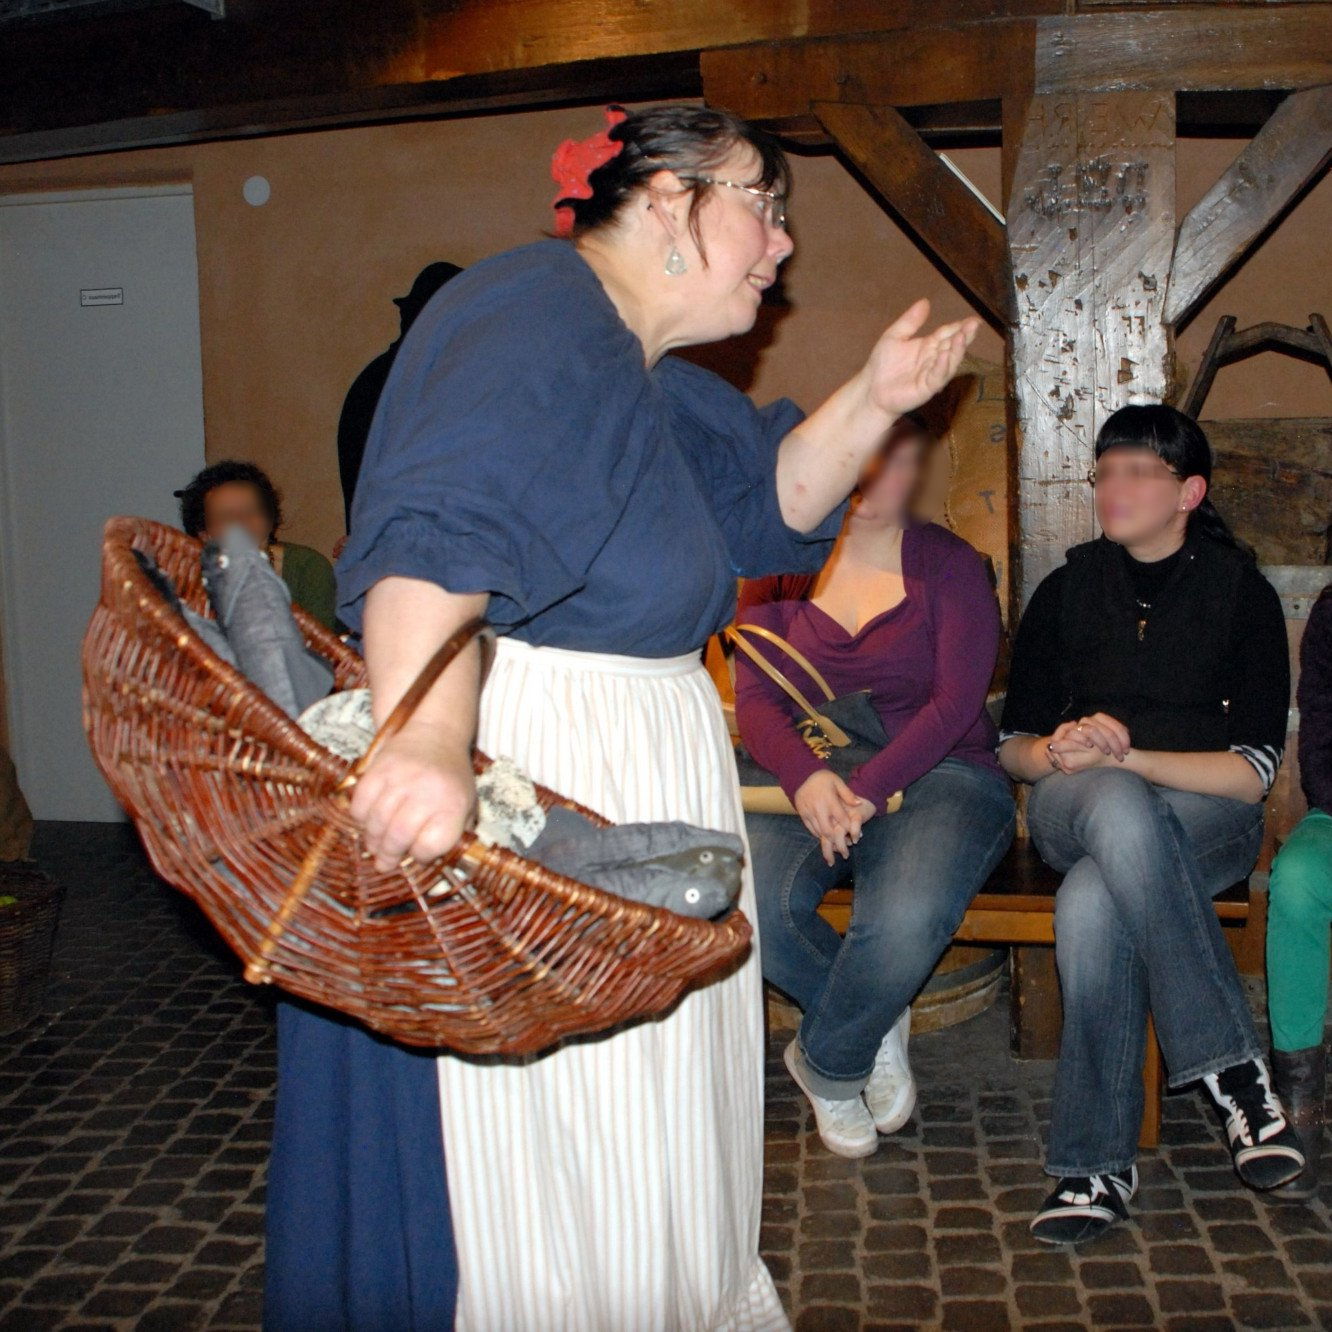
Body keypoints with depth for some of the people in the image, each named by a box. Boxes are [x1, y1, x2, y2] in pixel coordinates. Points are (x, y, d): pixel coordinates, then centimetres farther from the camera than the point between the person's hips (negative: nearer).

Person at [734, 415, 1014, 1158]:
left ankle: (828, 1064, 1)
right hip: (808, 782, 2)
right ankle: (878, 1031, 1)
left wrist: (865, 791, -21)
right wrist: (806, 776, -21)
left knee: (906, 919, -34)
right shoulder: (782, 571, 11)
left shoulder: (949, 565, 4)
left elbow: (955, 703, -7)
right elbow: (755, 699, 1)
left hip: (937, 776, -2)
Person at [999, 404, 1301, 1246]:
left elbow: (1253, 771, -5)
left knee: (1093, 902, -38)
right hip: (1076, 808, 2)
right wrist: (1059, 752, -13)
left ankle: (1099, 1165, -24)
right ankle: (1234, 1069, -33)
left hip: (1206, 818, -2)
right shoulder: (1068, 591, 12)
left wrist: (1124, 755, -17)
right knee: (1117, 806, -39)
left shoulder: (1242, 594, 3)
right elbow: (1013, 744, 11)